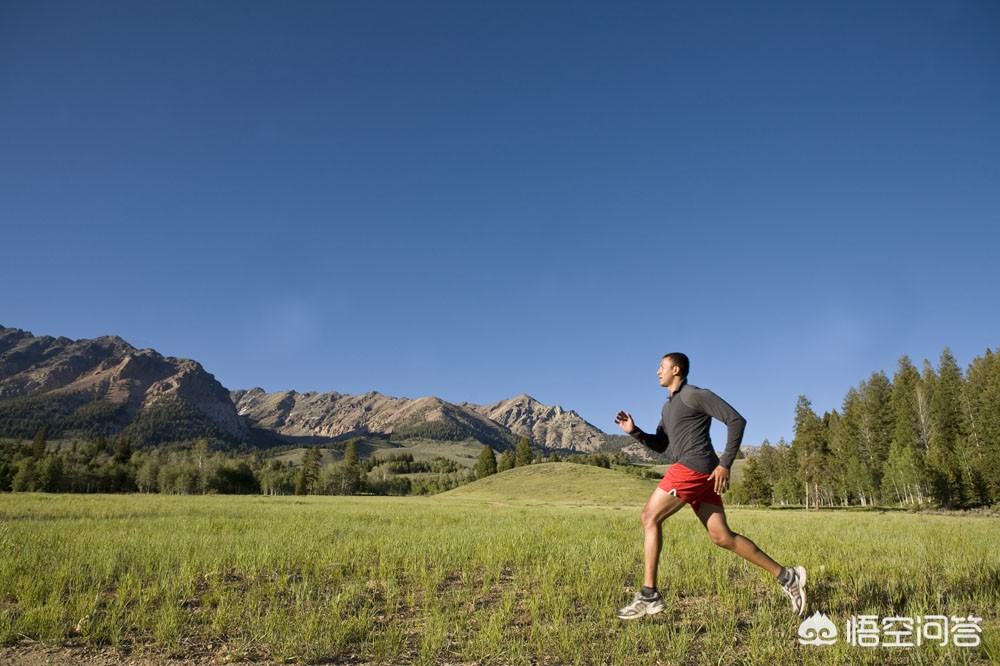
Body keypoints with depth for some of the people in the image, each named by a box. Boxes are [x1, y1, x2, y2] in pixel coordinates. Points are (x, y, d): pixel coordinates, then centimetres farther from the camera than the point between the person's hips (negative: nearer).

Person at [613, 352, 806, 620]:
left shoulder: (695, 395, -3)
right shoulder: (669, 406, 25)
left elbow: (736, 420, -9)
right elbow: (660, 445, 25)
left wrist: (725, 463, -15)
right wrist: (635, 431, 7)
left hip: (693, 466, -9)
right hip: (698, 475, 9)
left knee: (650, 517, -9)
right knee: (722, 536, 7)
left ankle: (649, 595, -8)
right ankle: (787, 576, 12)